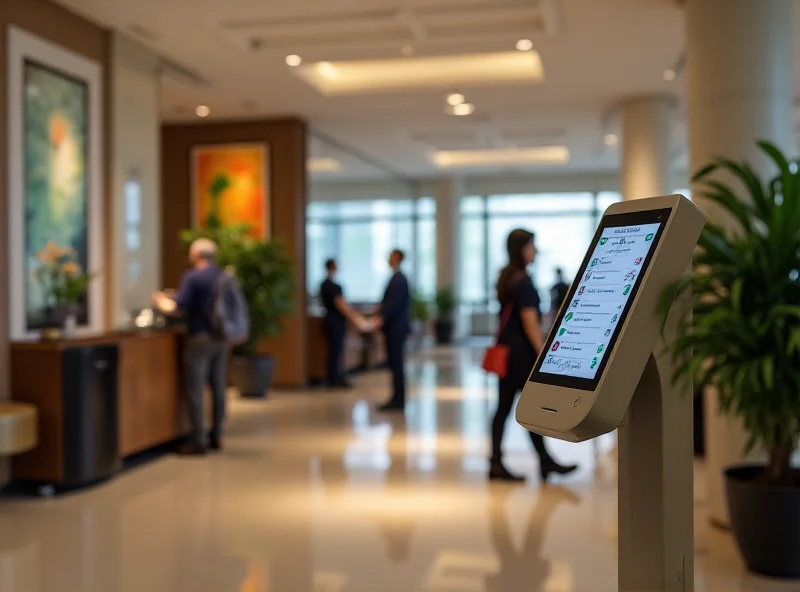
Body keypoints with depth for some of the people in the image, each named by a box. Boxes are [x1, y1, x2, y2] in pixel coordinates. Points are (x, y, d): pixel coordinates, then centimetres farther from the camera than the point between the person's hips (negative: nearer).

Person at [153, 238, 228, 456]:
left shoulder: (192, 277, -11)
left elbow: (178, 306, -16)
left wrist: (164, 304, 6)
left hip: (199, 338, -6)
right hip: (220, 339, 6)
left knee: (195, 390, -1)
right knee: (218, 388, 12)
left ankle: (198, 441, -1)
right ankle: (216, 436, 20)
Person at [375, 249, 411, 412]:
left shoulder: (399, 280, -15)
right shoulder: (398, 278, 15)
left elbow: (394, 303, -23)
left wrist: (382, 319, -26)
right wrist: (380, 316, 11)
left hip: (396, 328, -10)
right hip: (394, 327, 10)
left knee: (396, 364, -6)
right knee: (395, 364, 11)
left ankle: (398, 401, -2)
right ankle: (397, 399, 16)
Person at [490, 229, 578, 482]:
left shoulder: (506, 278, 12)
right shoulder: (523, 281, -15)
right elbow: (530, 323, -20)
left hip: (506, 350, 9)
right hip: (521, 352, -9)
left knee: (504, 406, 7)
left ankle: (496, 463, 8)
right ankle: (545, 461, 10)